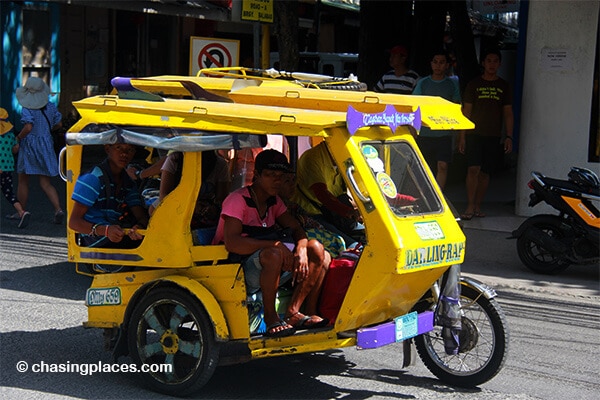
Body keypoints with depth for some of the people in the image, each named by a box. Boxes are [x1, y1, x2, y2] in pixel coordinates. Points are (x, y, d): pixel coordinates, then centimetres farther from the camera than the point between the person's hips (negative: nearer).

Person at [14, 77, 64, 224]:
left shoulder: (27, 109, -15)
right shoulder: (51, 107, 2)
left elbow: (28, 127, -26)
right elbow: (58, 124, 12)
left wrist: (19, 137, -9)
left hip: (29, 145, -4)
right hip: (46, 144, 5)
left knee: (23, 181, 11)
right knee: (45, 183, 6)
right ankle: (58, 209, -13)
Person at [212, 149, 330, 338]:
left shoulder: (274, 201, 12)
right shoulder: (238, 200, -14)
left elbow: (296, 229, 9)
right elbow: (231, 242, -27)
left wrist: (301, 249, -16)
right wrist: (276, 244, -33)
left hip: (267, 272, 8)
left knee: (316, 248, -7)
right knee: (273, 254, -39)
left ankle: (293, 313, -8)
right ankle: (270, 318, -22)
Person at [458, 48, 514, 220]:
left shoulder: (504, 86, 10)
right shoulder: (474, 84, 6)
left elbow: (508, 113, 11)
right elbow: (466, 111, 6)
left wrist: (509, 137, 3)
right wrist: (462, 136, -1)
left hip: (494, 136, 2)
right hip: (474, 134, -2)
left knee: (485, 172, 5)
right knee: (473, 169, -12)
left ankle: (478, 206, 15)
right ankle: (470, 207, -9)